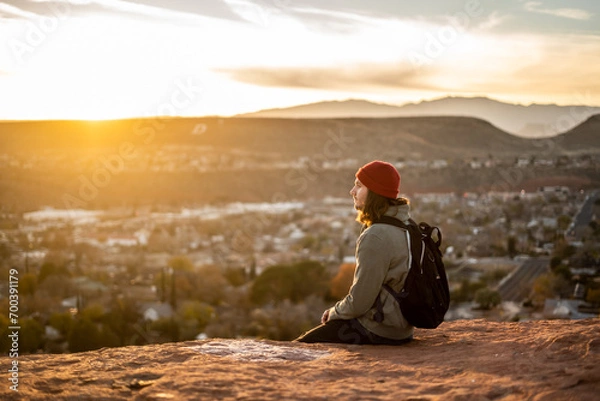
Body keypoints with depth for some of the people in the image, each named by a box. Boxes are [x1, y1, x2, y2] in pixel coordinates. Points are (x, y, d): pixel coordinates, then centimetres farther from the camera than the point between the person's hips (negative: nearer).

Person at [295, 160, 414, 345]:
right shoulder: (404, 225, 7)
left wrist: (334, 312, -1)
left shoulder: (376, 237, -24)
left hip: (379, 331, -10)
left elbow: (359, 303, -22)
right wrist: (338, 309, 11)